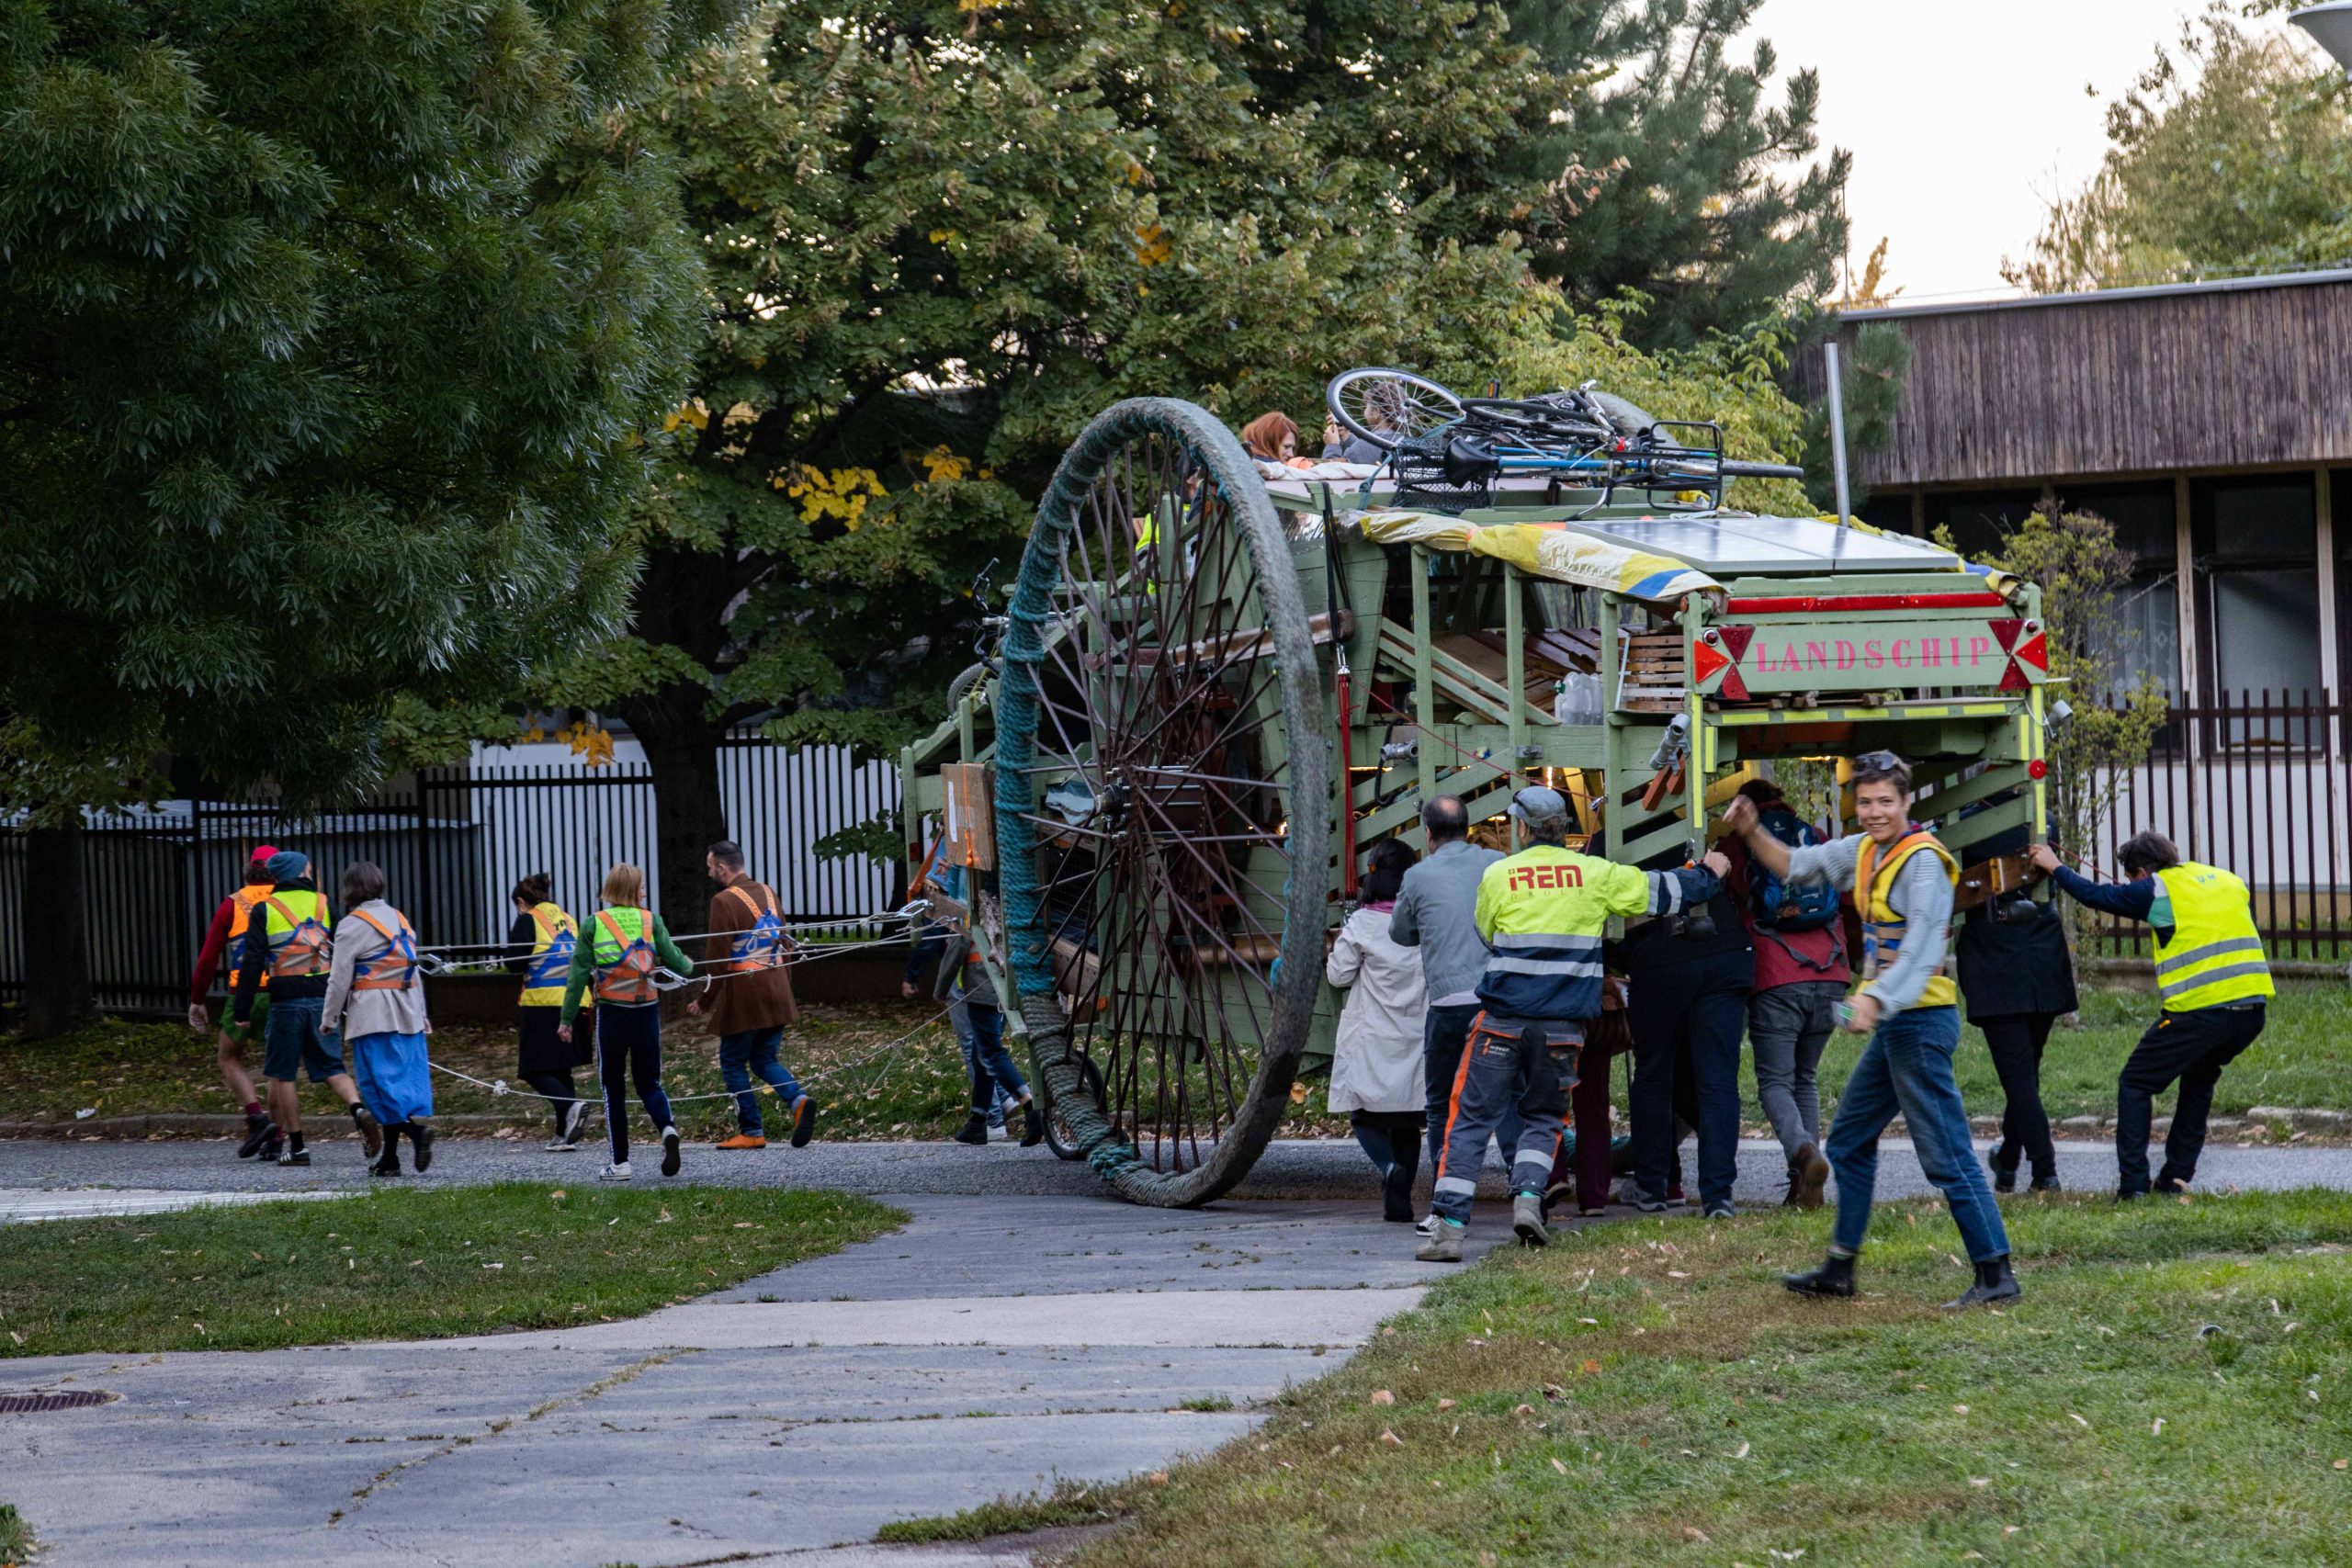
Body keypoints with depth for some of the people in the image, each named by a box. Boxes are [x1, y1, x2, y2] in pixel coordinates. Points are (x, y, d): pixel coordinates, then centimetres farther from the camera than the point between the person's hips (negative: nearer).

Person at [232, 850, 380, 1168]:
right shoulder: (324, 905, 8)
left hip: (286, 1002, -3)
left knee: (283, 1074, 7)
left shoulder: (265, 911, -1)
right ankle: (359, 1110, -19)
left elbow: (252, 964, -4)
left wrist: (243, 1010, -1)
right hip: (324, 999, 3)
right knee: (331, 1067, 9)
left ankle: (296, 1146, 6)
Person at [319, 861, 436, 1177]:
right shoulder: (400, 919, 15)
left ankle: (415, 1127, -28)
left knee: (381, 1081, -6)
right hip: (408, 1010, 6)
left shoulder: (352, 926, -6)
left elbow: (340, 979, -6)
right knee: (410, 1077, 3)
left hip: (373, 1015, -6)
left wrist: (329, 1019, 3)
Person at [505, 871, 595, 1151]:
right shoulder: (569, 920, 15)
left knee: (535, 1070, -1)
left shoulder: (527, 920, -3)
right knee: (561, 1068, 13)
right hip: (574, 1002, 6)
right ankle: (565, 1135, 10)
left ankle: (571, 1105, -25)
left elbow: (514, 965, -4)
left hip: (543, 1003, -6)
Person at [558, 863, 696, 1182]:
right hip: (647, 1011, 1)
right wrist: (689, 966, 23)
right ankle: (668, 1129, -14)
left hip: (611, 1012, -1)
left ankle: (620, 1162, 9)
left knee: (613, 1087, 9)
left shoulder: (594, 924, -2)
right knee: (648, 1082, 15)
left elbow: (578, 974, -3)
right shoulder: (650, 920, 0)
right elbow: (674, 961, -1)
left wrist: (567, 1019, 2)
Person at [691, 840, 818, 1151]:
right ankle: (799, 1100, -10)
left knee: (733, 1063, 6)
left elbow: (717, 958, -13)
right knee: (765, 1059, 15)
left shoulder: (724, 901, -12)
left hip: (742, 999, -7)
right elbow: (785, 944, 16)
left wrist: (704, 1001, -4)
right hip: (776, 996, 7)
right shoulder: (768, 893, 11)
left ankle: (752, 1131, 5)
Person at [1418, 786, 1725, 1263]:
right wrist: (1708, 876, 32)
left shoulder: (1497, 876, 0)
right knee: (1543, 1118, 19)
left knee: (1470, 1120, 3)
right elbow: (1659, 891, 13)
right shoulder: (1595, 874, 3)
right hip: (1562, 1026, 2)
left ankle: (1450, 1227, -5)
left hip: (1502, 1021, -1)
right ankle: (1528, 1197, -5)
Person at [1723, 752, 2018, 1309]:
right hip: (1890, 1024, 10)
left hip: (1920, 1020, -10)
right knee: (1848, 1143, 17)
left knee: (1946, 1155, -9)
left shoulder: (1923, 861, -15)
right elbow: (1797, 866, 25)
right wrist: (1752, 833, 8)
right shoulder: (1864, 850, 12)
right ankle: (1839, 1268, 26)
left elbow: (1922, 948, -26)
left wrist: (1874, 998, -39)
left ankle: (1997, 1274, -6)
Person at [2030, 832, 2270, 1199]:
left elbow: (2095, 895, 9)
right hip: (2254, 1007, 6)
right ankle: (2177, 1175, 28)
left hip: (2200, 1010, -6)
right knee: (2199, 1079, 30)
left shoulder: (2156, 889, 2)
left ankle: (2132, 1183, 1)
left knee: (2135, 1083, 10)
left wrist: (2055, 867, 25)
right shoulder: (2229, 881, 19)